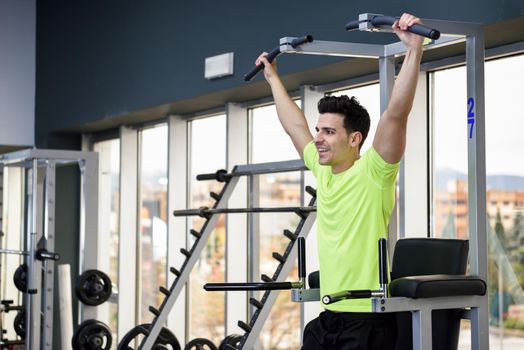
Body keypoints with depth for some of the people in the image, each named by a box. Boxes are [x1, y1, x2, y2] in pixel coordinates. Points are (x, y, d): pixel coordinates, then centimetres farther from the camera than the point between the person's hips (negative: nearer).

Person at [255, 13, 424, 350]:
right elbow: (295, 125, 25)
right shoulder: (323, 171, 10)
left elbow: (396, 114, -23)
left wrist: (414, 50, -31)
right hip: (328, 318, 8)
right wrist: (273, 77, 34)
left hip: (367, 321, -8)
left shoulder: (373, 173, -10)